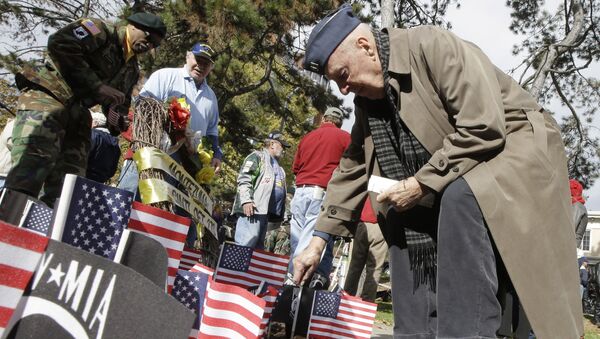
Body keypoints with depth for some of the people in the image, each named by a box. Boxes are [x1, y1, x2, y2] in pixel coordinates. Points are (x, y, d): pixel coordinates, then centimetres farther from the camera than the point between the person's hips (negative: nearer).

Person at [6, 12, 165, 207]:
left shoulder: (132, 70, 21)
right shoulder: (102, 31, -2)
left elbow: (120, 104, 23)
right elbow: (59, 44, -17)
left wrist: (118, 121, -4)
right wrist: (97, 86, -18)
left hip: (77, 113, 8)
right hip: (47, 95, -8)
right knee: (36, 160, -27)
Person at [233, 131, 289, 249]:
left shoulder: (276, 164, 29)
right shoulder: (258, 156, 2)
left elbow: (280, 189, 30)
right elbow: (243, 179, -11)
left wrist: (281, 213, 21)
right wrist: (246, 200, -22)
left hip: (265, 210, 9)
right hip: (252, 208, -9)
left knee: (258, 246, 8)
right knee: (246, 243, -16)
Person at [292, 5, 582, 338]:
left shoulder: (434, 47, -22)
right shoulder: (368, 97, 2)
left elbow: (484, 129, -29)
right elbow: (352, 168, 6)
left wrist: (421, 184, -24)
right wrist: (319, 240, 3)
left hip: (515, 148, -8)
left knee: (459, 197, -34)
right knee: (401, 216, -5)